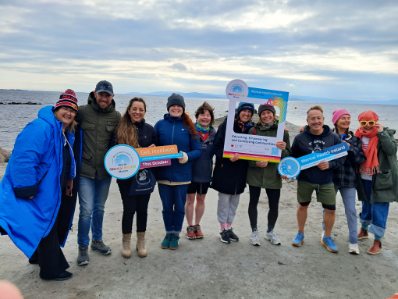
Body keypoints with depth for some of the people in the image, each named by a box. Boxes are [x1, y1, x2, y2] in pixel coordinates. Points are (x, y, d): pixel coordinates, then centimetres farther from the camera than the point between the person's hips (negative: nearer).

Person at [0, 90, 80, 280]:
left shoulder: (66, 133, 8)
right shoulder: (41, 128, -24)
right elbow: (24, 159, -30)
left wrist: (69, 181, 14)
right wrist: (27, 191, -29)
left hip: (52, 189, 10)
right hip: (38, 191, -10)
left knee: (53, 224, 22)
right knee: (46, 226, 2)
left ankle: (39, 256, 45)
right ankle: (52, 270, 18)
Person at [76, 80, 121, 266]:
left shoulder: (116, 116, 0)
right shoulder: (82, 112, -7)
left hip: (105, 170, 3)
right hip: (85, 170, -3)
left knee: (99, 208, 17)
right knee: (87, 210, -5)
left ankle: (97, 240, 35)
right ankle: (83, 247, 15)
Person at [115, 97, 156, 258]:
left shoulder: (149, 129, 4)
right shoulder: (120, 129, -3)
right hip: (126, 176, -2)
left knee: (142, 208, 10)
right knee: (129, 209, 2)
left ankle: (141, 242, 26)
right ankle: (126, 242, 23)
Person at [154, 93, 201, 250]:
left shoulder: (189, 127, -2)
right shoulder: (160, 125, 1)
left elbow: (197, 150, -1)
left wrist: (188, 156, -20)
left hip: (182, 175, -1)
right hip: (163, 174, 1)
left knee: (179, 206, 11)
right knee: (167, 206, 13)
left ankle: (176, 234, 30)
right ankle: (168, 233, 32)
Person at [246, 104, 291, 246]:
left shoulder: (282, 132, 3)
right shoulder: (253, 131, 1)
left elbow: (288, 154, 3)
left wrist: (283, 149, -19)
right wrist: (256, 162, -16)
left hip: (273, 174, 1)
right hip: (255, 173, 0)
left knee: (274, 205, 6)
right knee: (253, 202, 8)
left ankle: (270, 231, 30)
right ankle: (254, 232, 26)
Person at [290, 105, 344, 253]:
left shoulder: (333, 138, -7)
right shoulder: (300, 138, -8)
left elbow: (342, 158, -3)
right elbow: (293, 157, 1)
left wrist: (329, 164, -20)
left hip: (326, 181, 1)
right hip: (304, 179, 0)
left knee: (330, 209, 3)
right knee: (302, 205, 15)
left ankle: (327, 237, 28)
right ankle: (300, 234, 36)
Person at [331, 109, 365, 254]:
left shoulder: (355, 138, 2)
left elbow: (361, 159, -3)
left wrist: (350, 148, -16)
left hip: (349, 180, 1)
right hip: (330, 178, -1)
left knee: (351, 210, 5)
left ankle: (353, 242, 16)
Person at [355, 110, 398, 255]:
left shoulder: (385, 134, -8)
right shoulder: (359, 136, 1)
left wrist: (381, 133, -25)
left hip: (381, 180, -4)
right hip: (365, 179, 4)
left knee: (379, 210, -2)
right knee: (366, 206, 20)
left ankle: (377, 241, 10)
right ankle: (363, 230, 39)